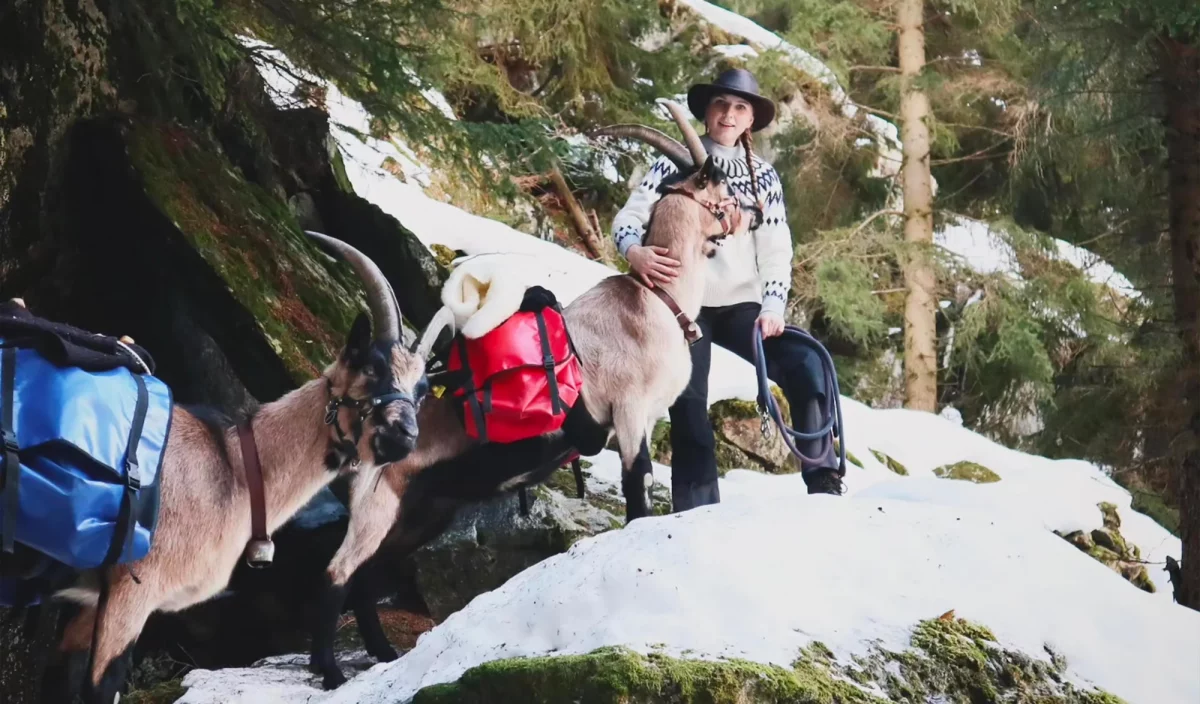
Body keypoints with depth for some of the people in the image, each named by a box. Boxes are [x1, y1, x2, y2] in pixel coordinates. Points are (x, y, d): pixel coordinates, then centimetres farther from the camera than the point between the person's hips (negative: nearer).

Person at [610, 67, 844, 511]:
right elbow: (628, 218, -4)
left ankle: (824, 482, -12)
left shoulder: (762, 175, 12)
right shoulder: (677, 163, 4)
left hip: (741, 305, 2)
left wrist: (772, 307, -10)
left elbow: (775, 249, 6)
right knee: (689, 411, -9)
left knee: (806, 368, -19)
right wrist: (635, 252, -28)